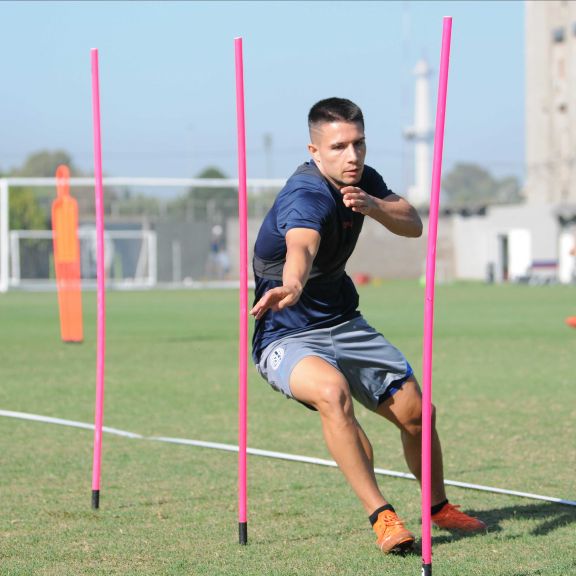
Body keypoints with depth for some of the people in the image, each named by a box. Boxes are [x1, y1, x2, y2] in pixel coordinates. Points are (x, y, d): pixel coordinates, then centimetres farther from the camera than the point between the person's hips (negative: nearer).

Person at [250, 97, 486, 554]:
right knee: (332, 391, -37)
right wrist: (290, 288, -73)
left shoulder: (362, 180, -2)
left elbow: (413, 225, -4)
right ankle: (381, 515, -35)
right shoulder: (307, 196, -29)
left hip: (344, 324, 8)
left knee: (415, 412, 6)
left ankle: (439, 507, 32)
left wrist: (373, 205, -26)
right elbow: (300, 248, -50)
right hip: (286, 337, -8)